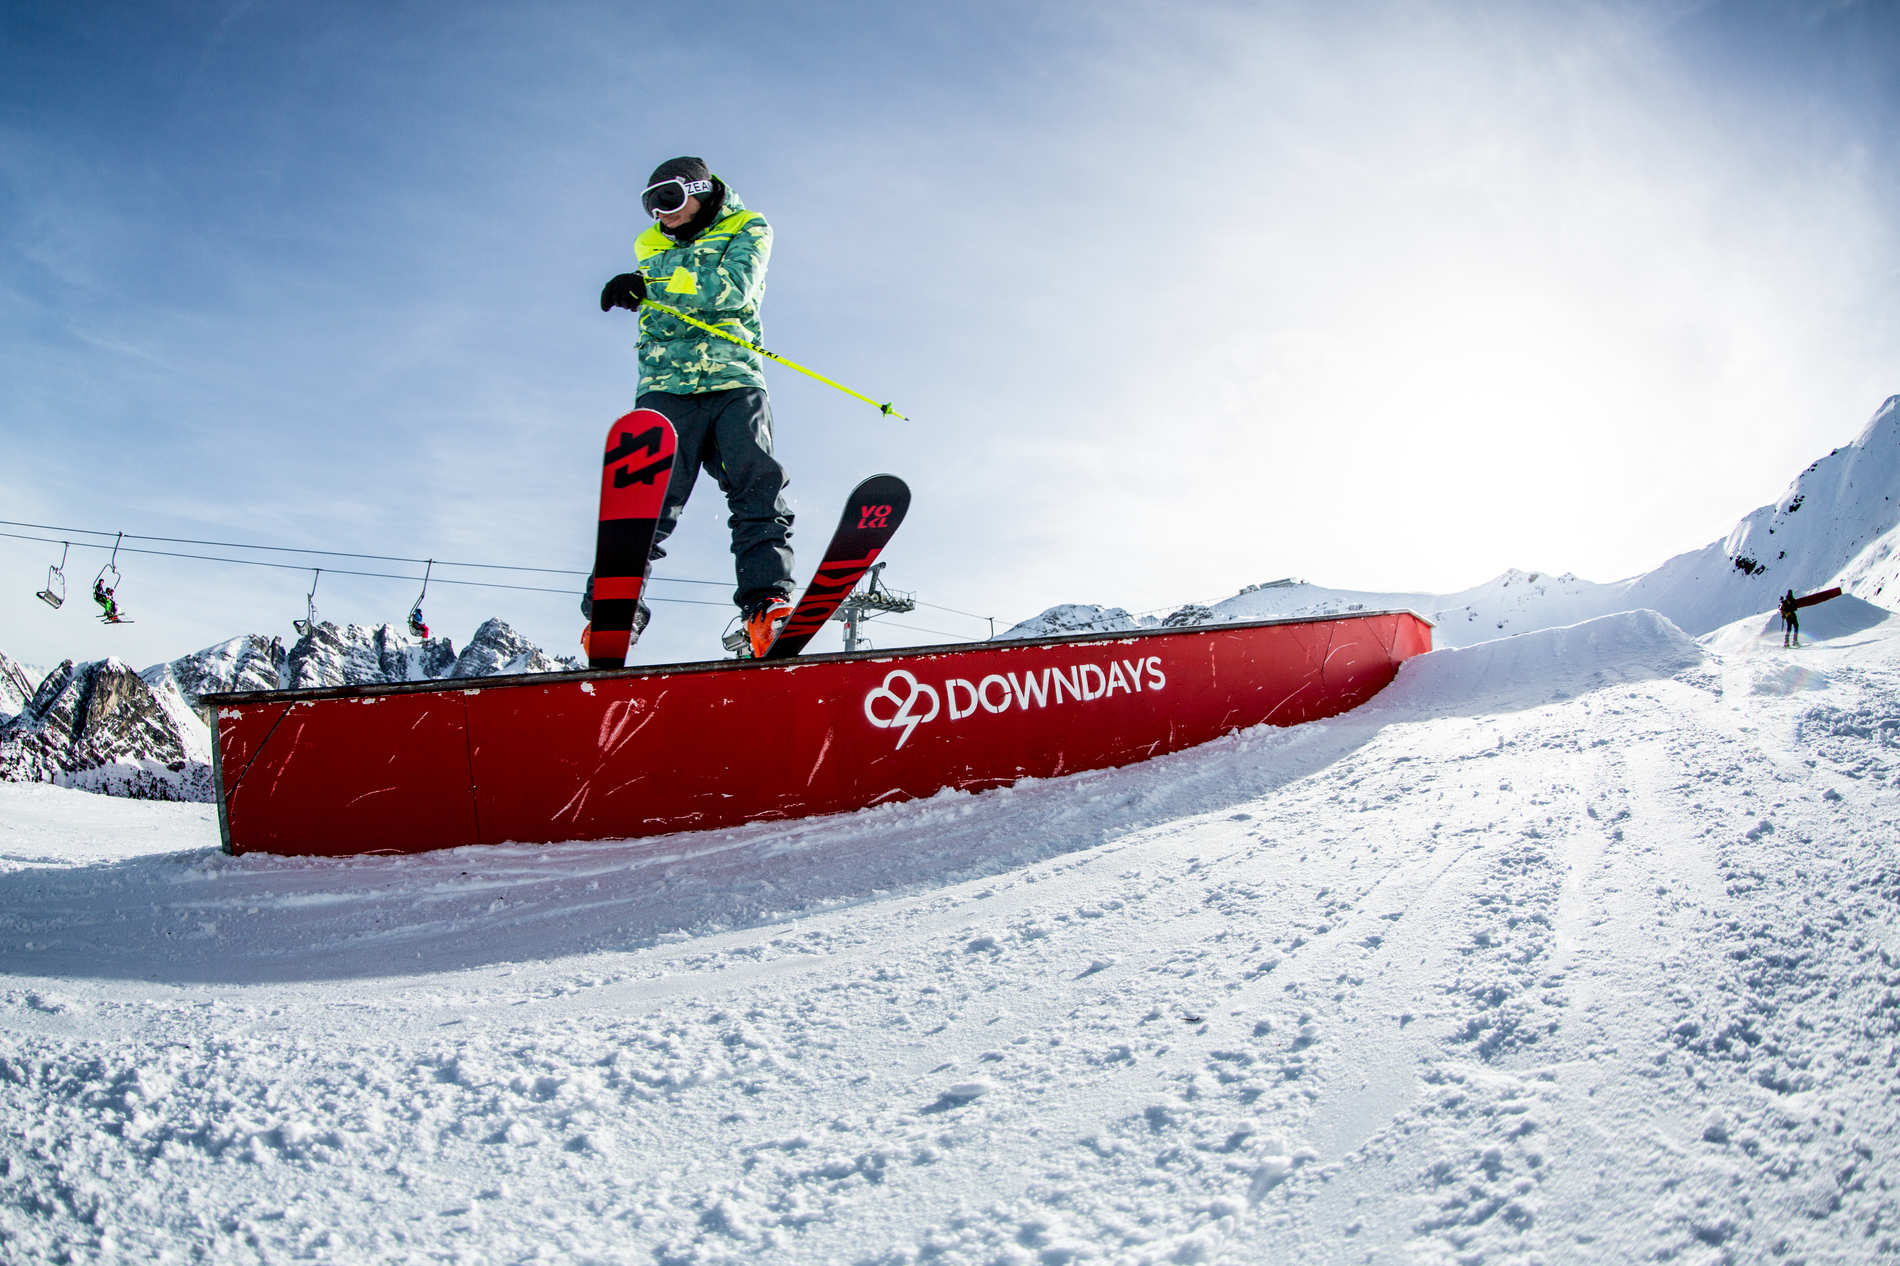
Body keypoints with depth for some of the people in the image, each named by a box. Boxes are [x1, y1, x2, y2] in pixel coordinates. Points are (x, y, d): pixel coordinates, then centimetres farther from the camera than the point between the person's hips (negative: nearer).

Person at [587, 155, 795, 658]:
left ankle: (767, 607, -24)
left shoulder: (747, 229, 14)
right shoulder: (651, 248, 27)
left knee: (759, 492, -16)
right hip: (666, 386, 2)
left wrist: (652, 285, -10)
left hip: (735, 379, -1)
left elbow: (735, 287, -5)